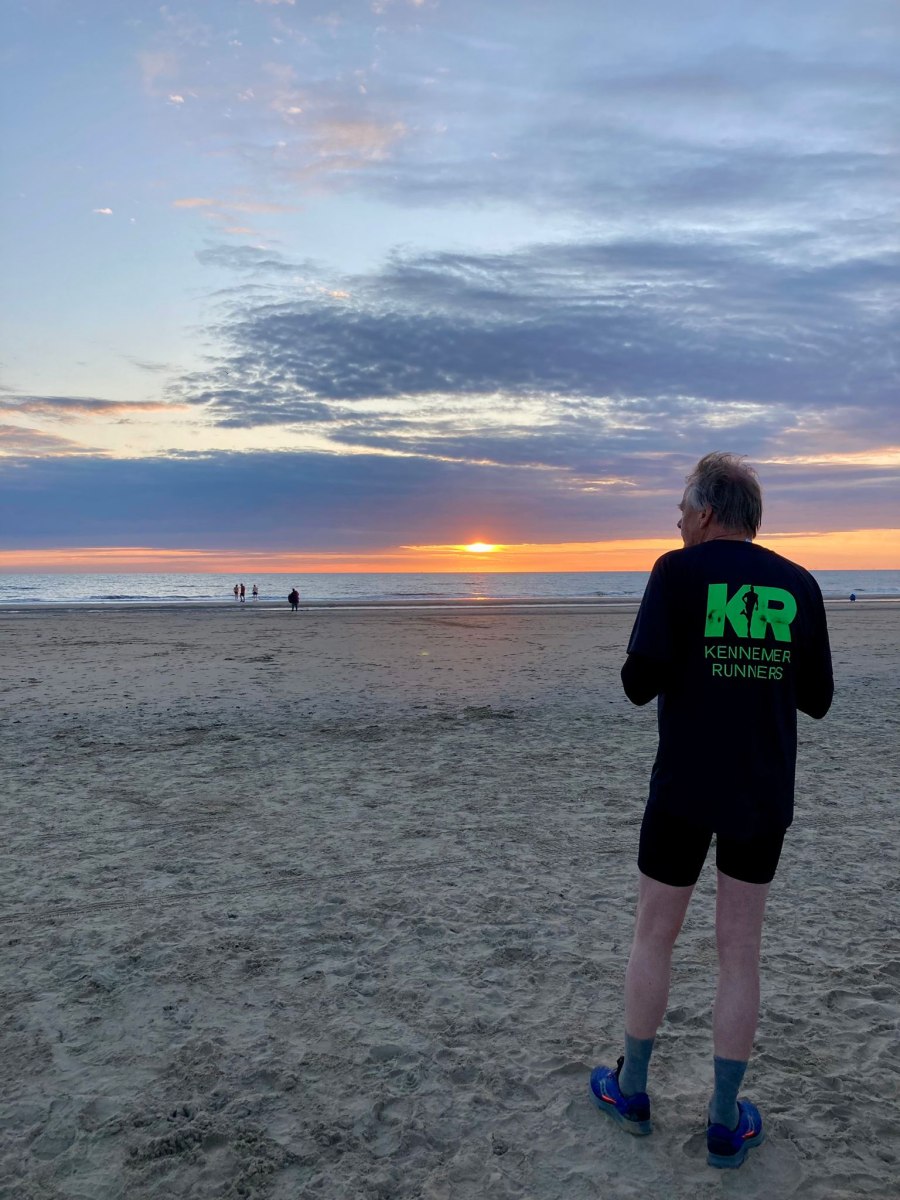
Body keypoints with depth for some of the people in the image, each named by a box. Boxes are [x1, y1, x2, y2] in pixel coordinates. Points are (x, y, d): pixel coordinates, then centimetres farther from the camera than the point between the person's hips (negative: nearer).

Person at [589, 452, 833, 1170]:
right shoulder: (800, 585, 3)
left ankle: (632, 1092, 29)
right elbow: (817, 700, 7)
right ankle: (726, 1124, 23)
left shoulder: (680, 571, -10)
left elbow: (641, 683, -16)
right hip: (766, 794, 4)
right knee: (741, 953, 13)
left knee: (654, 937, 14)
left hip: (685, 788, -3)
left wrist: (653, 671, 5)